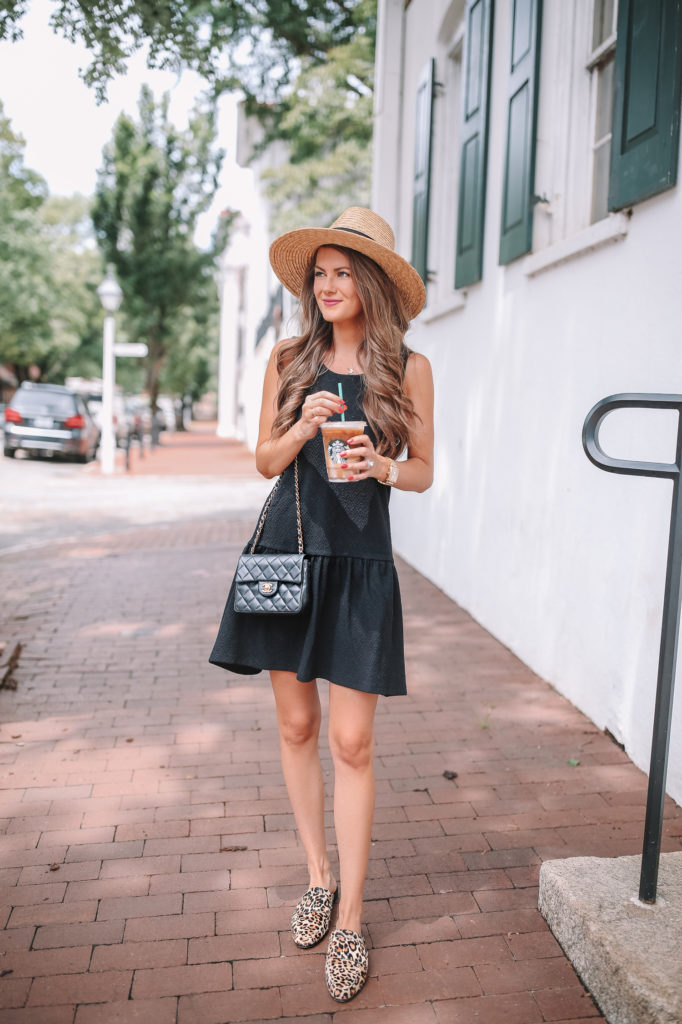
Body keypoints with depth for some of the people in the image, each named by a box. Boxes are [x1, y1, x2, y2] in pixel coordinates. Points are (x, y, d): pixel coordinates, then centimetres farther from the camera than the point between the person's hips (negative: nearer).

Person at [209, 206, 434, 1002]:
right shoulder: (288, 360, 6)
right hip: (288, 549, 3)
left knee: (352, 743, -1)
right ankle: (317, 878, 30)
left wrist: (383, 466, -15)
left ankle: (351, 921, 14)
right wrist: (302, 429, -12)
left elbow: (424, 472, 6)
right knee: (296, 727, 10)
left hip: (359, 563, -2)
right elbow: (265, 461, 8)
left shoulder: (408, 368, 1)